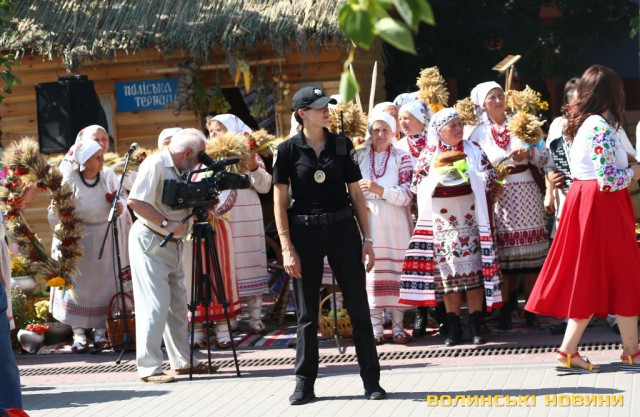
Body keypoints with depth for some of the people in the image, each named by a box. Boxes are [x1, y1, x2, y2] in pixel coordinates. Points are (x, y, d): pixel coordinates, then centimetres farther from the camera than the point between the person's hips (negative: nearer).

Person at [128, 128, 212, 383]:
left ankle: (182, 361, 22)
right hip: (149, 241, -9)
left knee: (178, 304, 13)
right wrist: (167, 223, -26)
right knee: (154, 306, -10)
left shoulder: (180, 171, 13)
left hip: (172, 244, 9)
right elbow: (135, 201, -24)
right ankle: (149, 368, -6)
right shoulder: (155, 164, -14)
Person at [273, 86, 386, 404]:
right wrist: (287, 248, -9)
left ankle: (371, 380, 10)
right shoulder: (288, 150, -2)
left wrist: (367, 239, 2)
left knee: (358, 307, 2)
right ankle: (304, 383, 14)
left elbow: (356, 194, 7)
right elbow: (279, 202, -2)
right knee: (306, 313, 5)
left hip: (343, 229, 1)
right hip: (305, 233, -1)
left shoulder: (342, 145, 4)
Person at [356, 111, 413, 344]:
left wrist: (379, 190, -16)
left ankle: (398, 325, 4)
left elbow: (407, 194, -5)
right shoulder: (359, 156, 10)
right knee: (370, 271, -3)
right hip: (368, 223, 1)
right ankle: (375, 327, 2)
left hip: (394, 225, -1)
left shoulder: (402, 158, 5)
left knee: (396, 271, -2)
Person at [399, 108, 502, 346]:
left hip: (469, 217, 0)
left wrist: (467, 177, -12)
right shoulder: (428, 154, 7)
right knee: (447, 272, 1)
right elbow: (417, 185, 4)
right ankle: (454, 328, 7)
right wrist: (436, 176, -11)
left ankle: (476, 326, 1)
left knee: (473, 270, -4)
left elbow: (491, 179, 1)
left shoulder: (473, 150, 6)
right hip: (441, 221, 1)